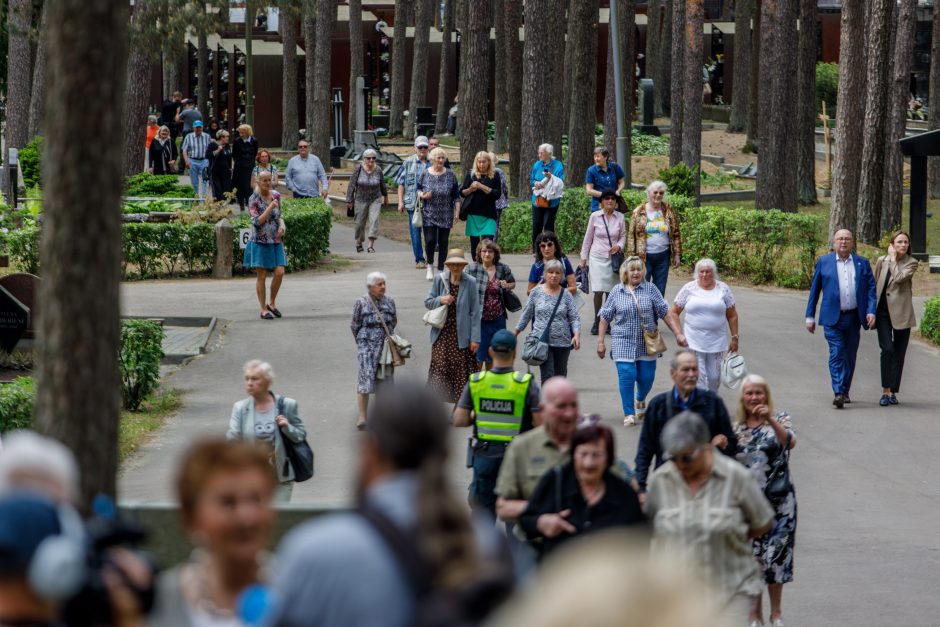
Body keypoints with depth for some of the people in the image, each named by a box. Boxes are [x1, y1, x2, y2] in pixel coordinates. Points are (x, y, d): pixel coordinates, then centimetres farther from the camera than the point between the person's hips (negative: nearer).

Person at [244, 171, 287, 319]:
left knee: (279, 272, -6)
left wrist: (282, 225, -1)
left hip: (275, 241, 4)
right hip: (260, 242, -4)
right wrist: (270, 207, -20)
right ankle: (263, 309, 8)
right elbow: (257, 221, -16)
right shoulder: (254, 199, -8)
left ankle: (272, 303, 15)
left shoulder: (276, 195, 7)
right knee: (261, 275, 0)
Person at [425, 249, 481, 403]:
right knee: (439, 367, -4)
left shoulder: (470, 282, -4)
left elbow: (475, 312, -2)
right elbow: (428, 302, 10)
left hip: (462, 334, -1)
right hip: (442, 333, 1)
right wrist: (440, 300, -13)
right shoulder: (440, 279, 2)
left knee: (462, 368, 1)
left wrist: (475, 338, -5)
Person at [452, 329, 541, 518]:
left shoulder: (475, 382, -5)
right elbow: (540, 423, -12)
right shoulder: (526, 384, -12)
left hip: (484, 453, 1)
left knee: (483, 506, 11)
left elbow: (458, 421, -4)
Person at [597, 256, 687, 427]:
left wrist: (678, 334, -5)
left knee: (647, 377, 5)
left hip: (647, 343, 1)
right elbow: (605, 317, 7)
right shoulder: (616, 291, 2)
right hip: (624, 344, -1)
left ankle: (640, 400, 38)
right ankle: (629, 413, 2)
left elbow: (666, 313, 1)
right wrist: (600, 342, 4)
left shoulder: (650, 289, 1)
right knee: (626, 377, -9)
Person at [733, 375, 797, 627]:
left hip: (777, 500, -2)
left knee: (776, 553, -3)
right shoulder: (735, 425, 7)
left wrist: (771, 420, -27)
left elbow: (790, 442, -19)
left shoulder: (779, 419, 1)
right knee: (750, 555, 1)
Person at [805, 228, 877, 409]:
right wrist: (810, 317, 5)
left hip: (854, 317, 3)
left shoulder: (862, 263, 10)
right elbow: (814, 290, 8)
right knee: (836, 354, -13)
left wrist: (871, 311, -7)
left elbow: (871, 289, 8)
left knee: (850, 356, 9)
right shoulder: (824, 262, 5)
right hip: (832, 318, -3)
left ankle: (845, 391, 22)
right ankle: (838, 393, -20)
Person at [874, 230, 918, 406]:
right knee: (887, 349, -13)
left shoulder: (911, 263, -1)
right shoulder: (882, 261, 7)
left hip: (900, 312, -1)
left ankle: (893, 391, 12)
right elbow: (875, 285, 13)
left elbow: (899, 278, -19)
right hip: (883, 311, 1)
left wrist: (893, 259, -8)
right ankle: (885, 390, -11)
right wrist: (871, 309, 10)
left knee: (898, 352, 4)